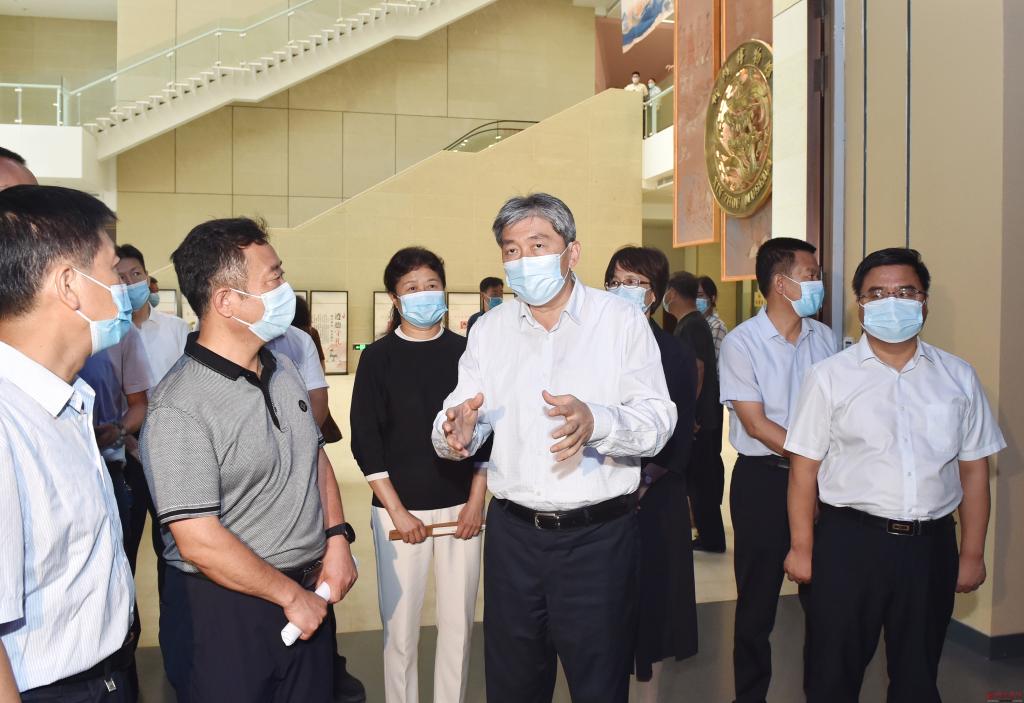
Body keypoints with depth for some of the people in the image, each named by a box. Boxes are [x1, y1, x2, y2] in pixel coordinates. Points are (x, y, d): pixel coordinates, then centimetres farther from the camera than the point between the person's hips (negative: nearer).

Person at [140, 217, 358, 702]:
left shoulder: (283, 368, 3)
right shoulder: (179, 408, -21)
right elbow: (200, 543, -22)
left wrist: (337, 539, 1)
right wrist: (292, 596, -12)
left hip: (306, 594, 7)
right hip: (223, 611, -7)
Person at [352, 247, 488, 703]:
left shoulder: (465, 352, 4)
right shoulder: (378, 357, 0)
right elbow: (366, 442, -2)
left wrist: (477, 502, -1)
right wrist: (397, 511, -7)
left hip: (461, 507, 2)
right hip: (399, 511, -1)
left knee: (458, 624, 8)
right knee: (401, 628, 5)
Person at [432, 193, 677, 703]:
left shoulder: (621, 321, -4)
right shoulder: (489, 329, 6)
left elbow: (658, 421, -12)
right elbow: (459, 427, 0)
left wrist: (596, 422, -32)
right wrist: (457, 433, -23)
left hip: (598, 534, -3)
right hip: (513, 531, 3)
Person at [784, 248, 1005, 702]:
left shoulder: (959, 378, 4)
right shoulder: (829, 377, -3)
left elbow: (974, 471, 7)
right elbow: (804, 468, -4)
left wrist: (972, 554, 5)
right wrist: (801, 548, -6)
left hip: (931, 544, 3)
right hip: (848, 543, -2)